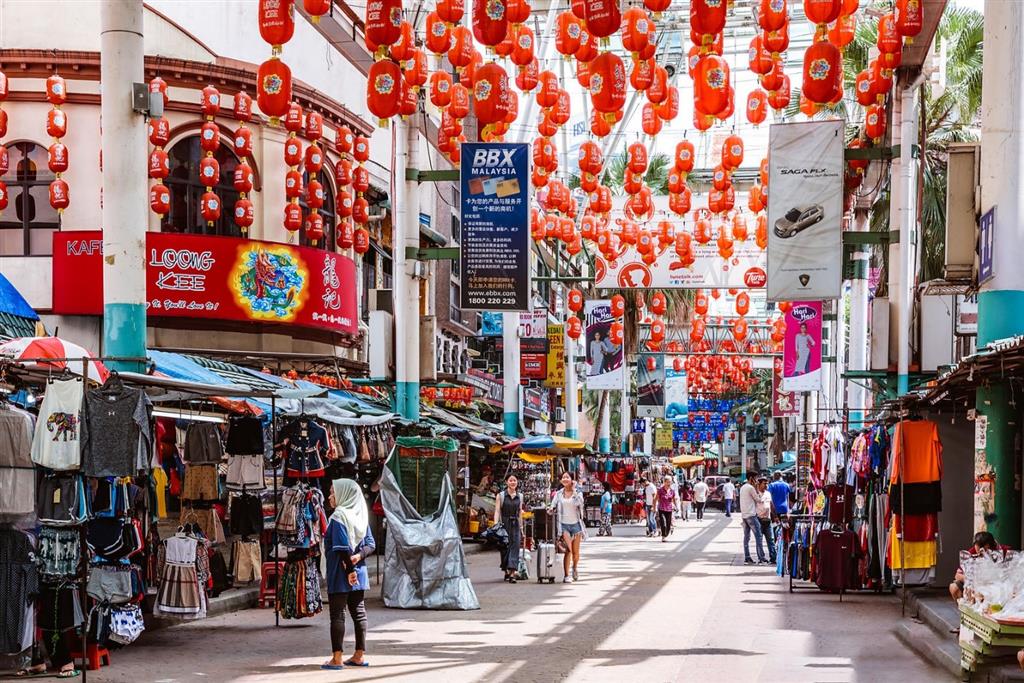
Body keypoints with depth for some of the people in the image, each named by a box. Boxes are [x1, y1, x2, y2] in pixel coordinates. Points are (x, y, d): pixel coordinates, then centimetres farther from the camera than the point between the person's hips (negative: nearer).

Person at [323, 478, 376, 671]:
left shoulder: (338, 516, -14)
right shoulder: (360, 515, 9)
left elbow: (343, 548, -20)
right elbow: (371, 544, 8)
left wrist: (349, 570, -17)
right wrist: (360, 555, -7)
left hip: (340, 574, -7)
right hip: (359, 573, 8)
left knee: (337, 613, -3)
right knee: (358, 611, 10)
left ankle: (337, 658, -3)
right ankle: (359, 655, 15)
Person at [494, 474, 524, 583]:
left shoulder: (520, 496, 11)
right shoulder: (501, 495, 1)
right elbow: (497, 511, -4)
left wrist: (521, 527, 17)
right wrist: (496, 525, -15)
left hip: (515, 525, 2)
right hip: (504, 524, -2)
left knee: (515, 547, -10)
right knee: (504, 548, 5)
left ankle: (512, 574, -17)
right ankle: (506, 572, 23)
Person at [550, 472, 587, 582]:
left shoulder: (577, 493, 3)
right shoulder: (558, 494, 8)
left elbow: (579, 503, -16)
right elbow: (553, 505, 7)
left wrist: (574, 490, -13)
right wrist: (551, 509, -14)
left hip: (575, 523, 0)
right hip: (564, 524, 0)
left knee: (575, 552, 5)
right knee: (568, 549, -15)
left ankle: (575, 568, 37)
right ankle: (566, 576, -14)